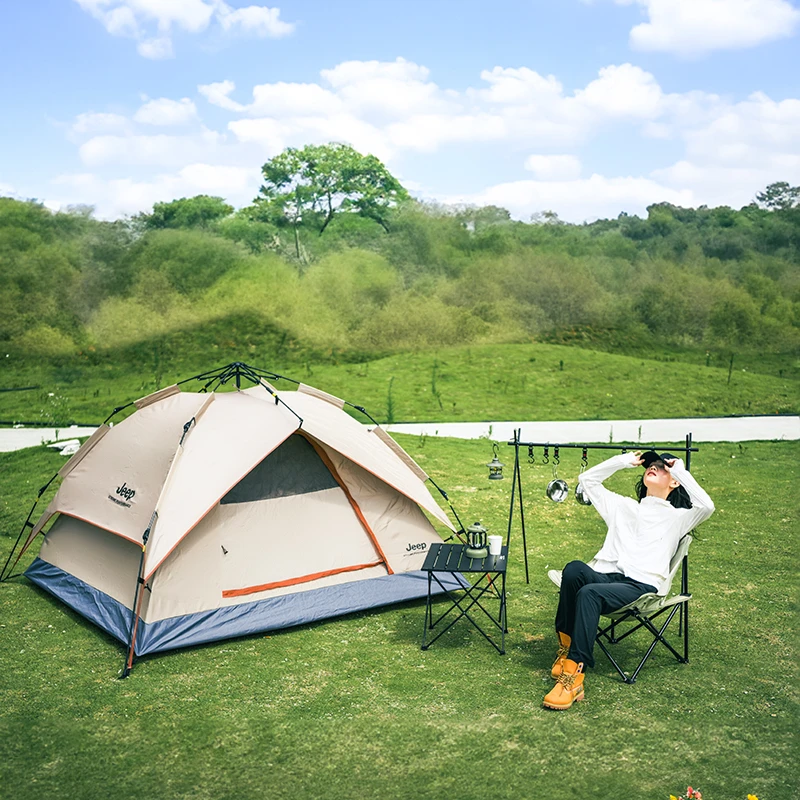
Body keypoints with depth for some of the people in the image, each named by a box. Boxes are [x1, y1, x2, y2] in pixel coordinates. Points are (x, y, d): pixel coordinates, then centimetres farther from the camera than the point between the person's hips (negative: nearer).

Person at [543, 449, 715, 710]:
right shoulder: (623, 507, 31)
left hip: (642, 585, -4)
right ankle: (565, 644, -23)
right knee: (574, 569, -34)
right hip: (605, 576, 4)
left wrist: (681, 471, 3)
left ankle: (574, 676, -41)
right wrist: (623, 461, 26)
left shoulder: (678, 517, 17)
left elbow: (706, 506, -5)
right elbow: (588, 479, 32)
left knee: (589, 593, -37)